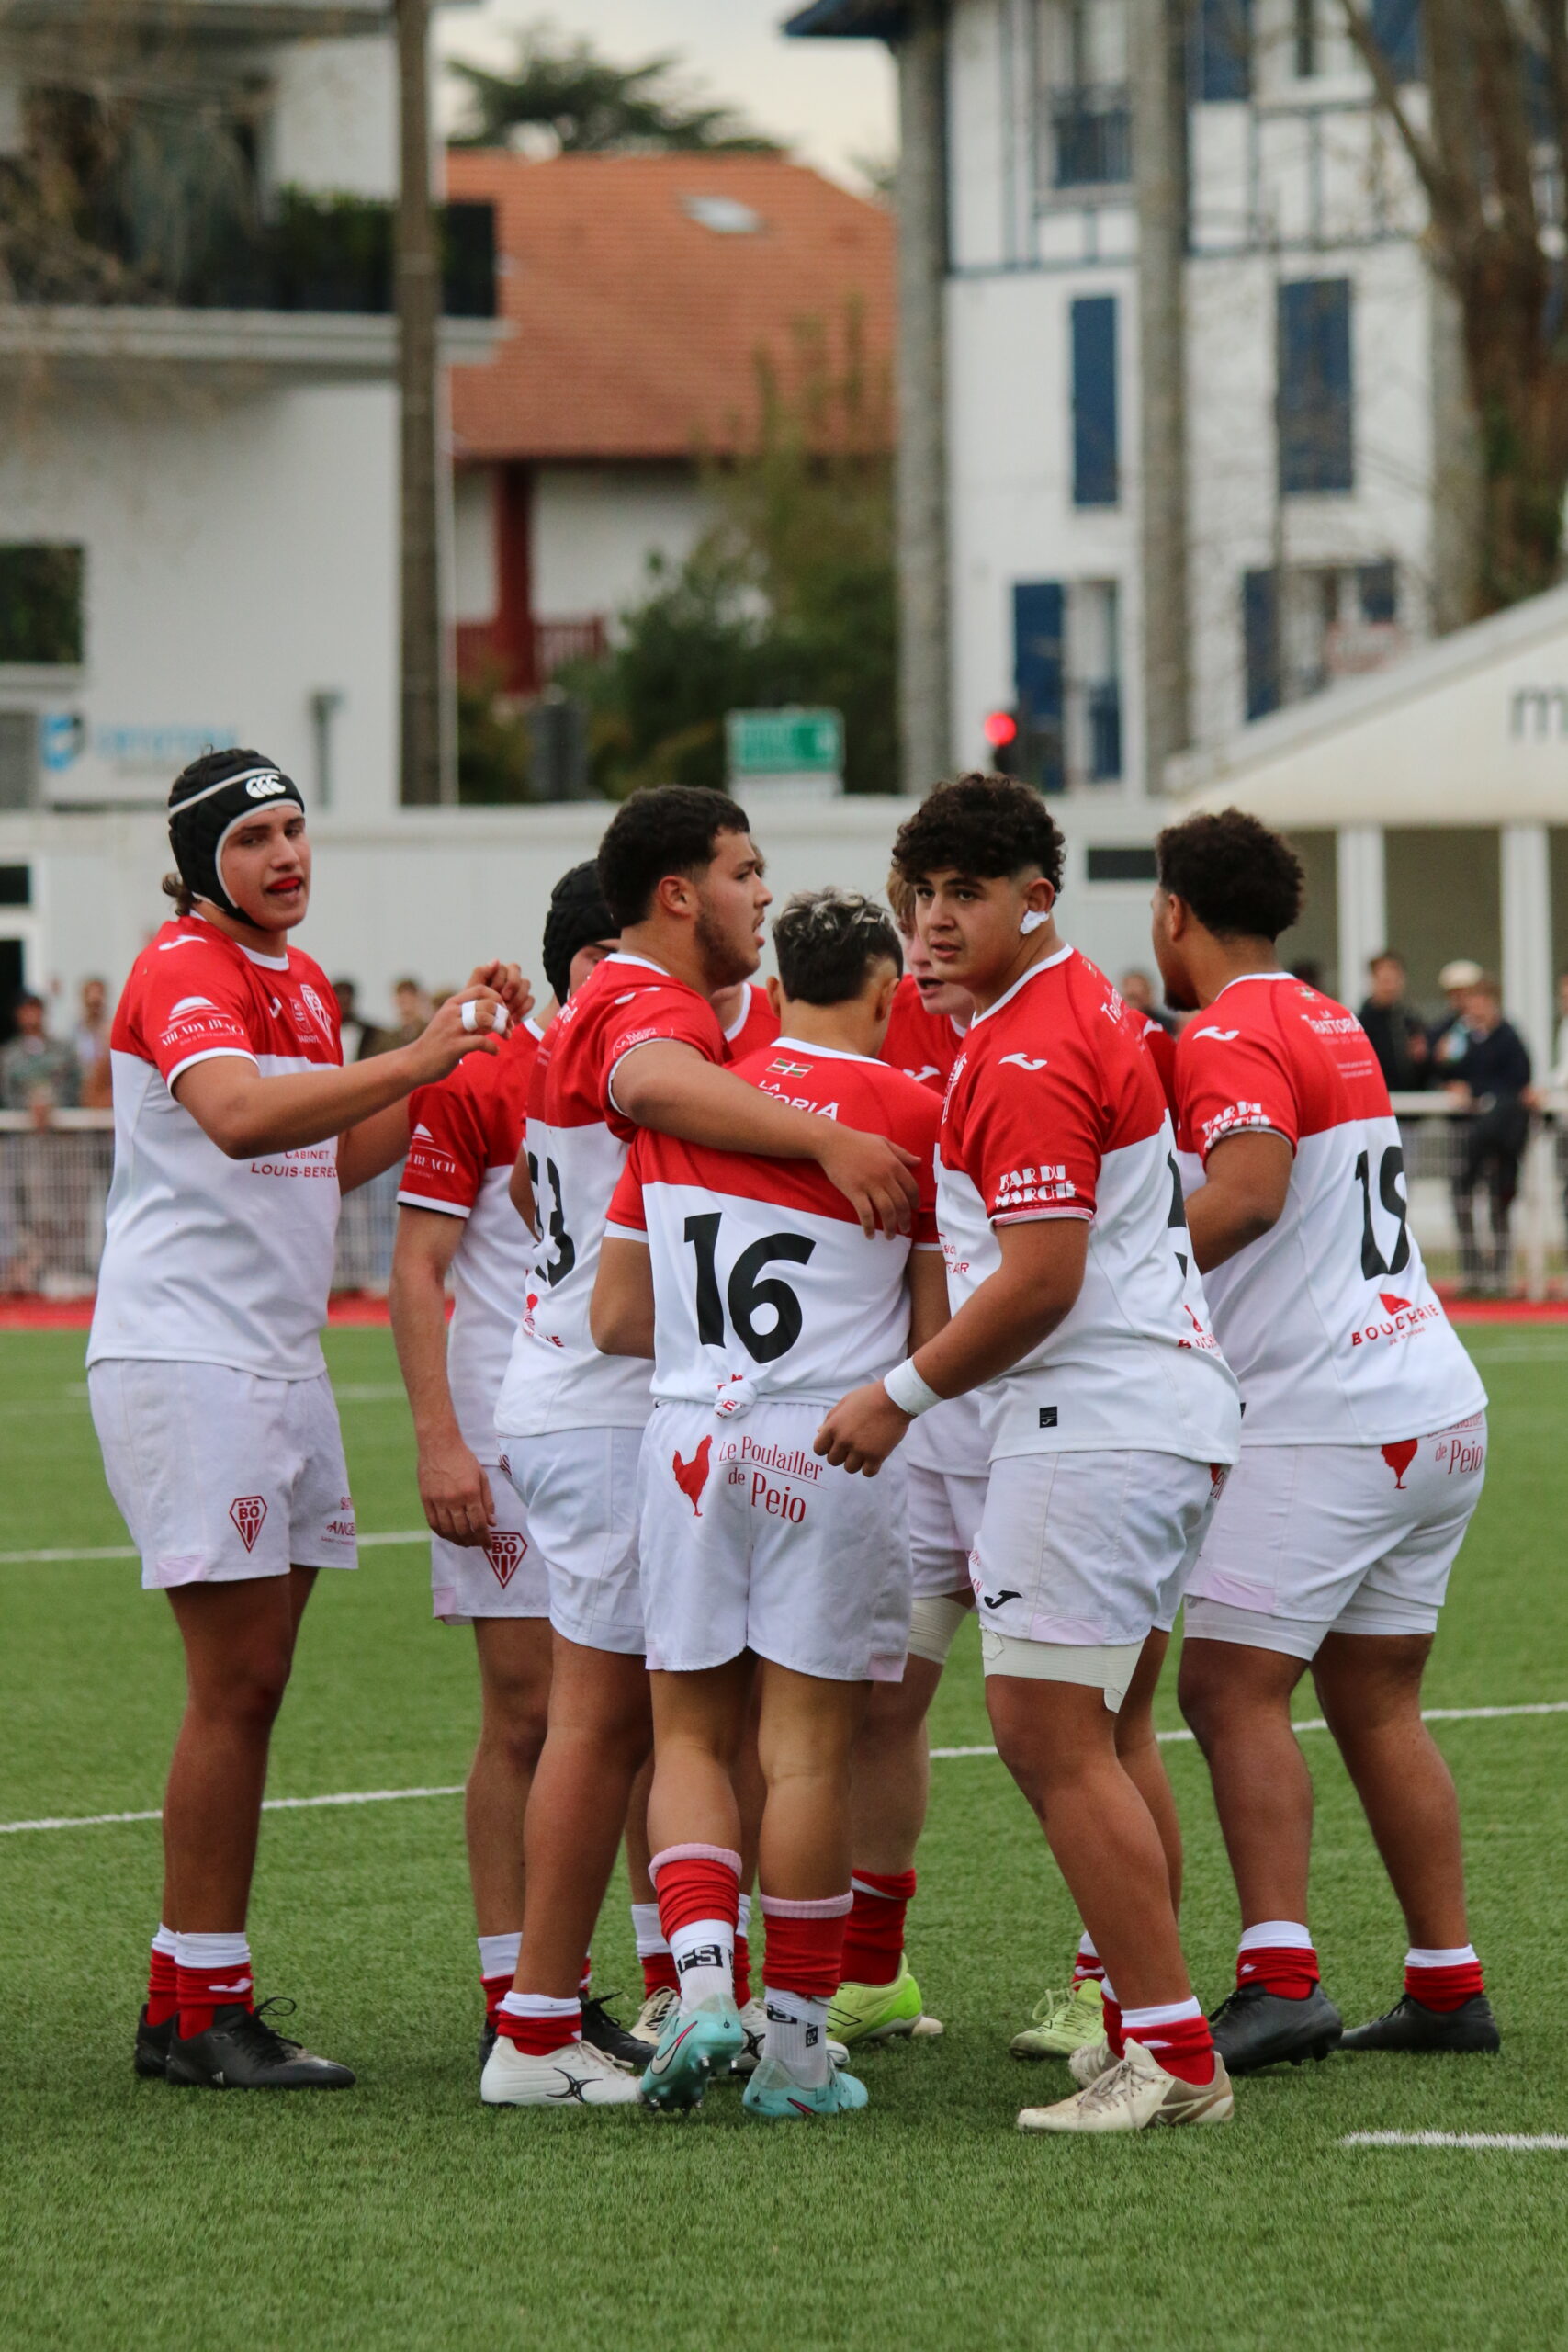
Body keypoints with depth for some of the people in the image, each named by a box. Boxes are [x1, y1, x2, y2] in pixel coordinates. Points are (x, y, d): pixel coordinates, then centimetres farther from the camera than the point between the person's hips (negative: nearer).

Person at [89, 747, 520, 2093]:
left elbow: (333, 1161, 23)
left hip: (278, 1363, 9)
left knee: (252, 1688, 8)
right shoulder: (184, 972, -12)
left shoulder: (302, 982, 18)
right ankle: (202, 2014, -7)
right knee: (238, 1685, -10)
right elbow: (237, 1118, -31)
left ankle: (189, 2001, 12)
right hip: (184, 1360, -9)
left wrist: (453, 1057, 11)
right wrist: (413, 1062, -38)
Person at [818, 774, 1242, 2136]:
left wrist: (902, 1395, -12)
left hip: (1097, 1423, -11)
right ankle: (1148, 2021, 20)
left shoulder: (1028, 1059, -16)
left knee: (1052, 1740, -9)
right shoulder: (1092, 1009, 16)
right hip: (1164, 1411, 11)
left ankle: (1172, 2057, -9)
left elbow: (1040, 1282, -22)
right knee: (1078, 1740, 16)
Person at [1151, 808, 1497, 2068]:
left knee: (1231, 1686, -8)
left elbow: (1246, 1196, -26)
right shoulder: (1330, 1024, 18)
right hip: (1440, 1408, 9)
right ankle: (1449, 1986, 11)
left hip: (1327, 1421, -9)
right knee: (1376, 1702, 12)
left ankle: (1281, 1975, -19)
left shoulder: (1231, 1037, -10)